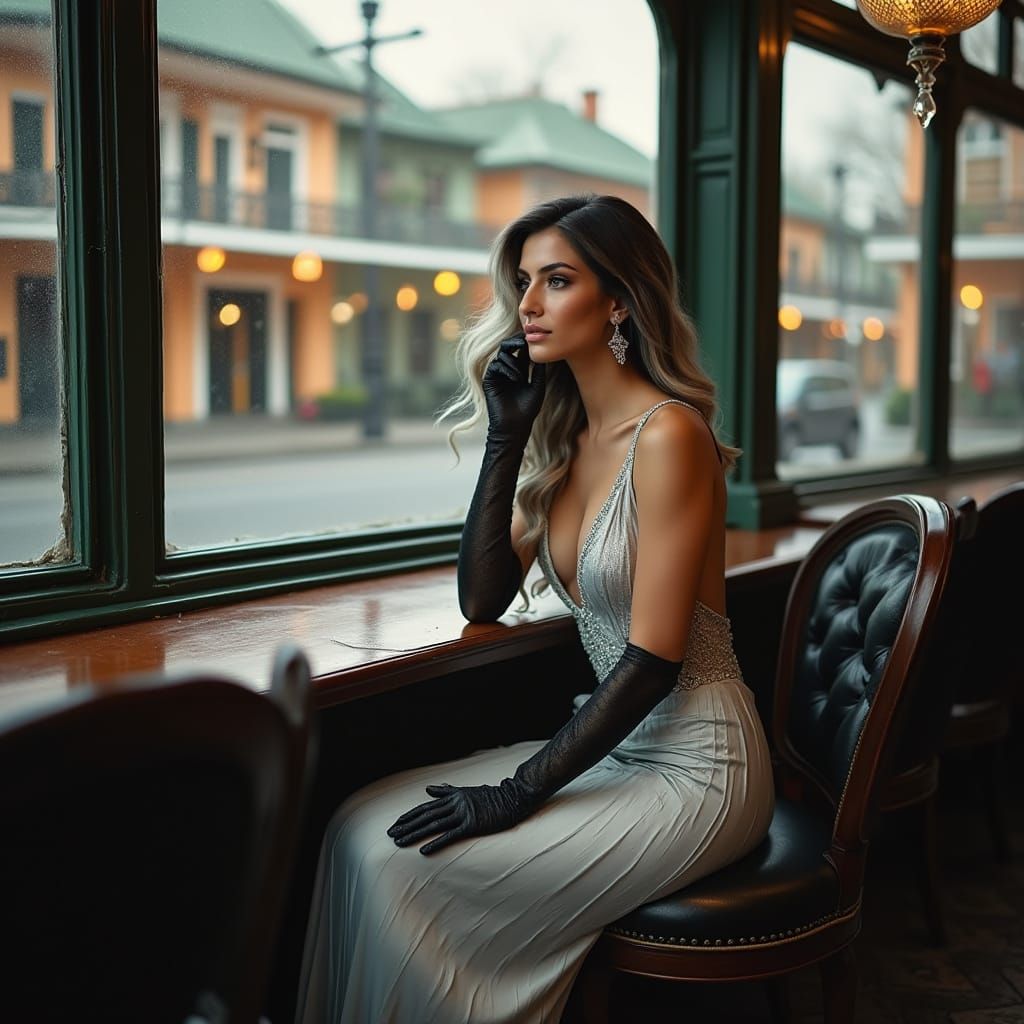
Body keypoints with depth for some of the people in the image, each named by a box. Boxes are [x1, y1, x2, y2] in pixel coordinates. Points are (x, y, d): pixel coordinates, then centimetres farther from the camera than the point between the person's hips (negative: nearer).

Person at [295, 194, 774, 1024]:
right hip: (615, 746, 8)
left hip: (693, 770, -7)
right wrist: (506, 436, -3)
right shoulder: (564, 437, 7)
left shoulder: (666, 434, -18)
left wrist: (519, 793, -18)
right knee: (365, 824, -5)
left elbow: (653, 658, -20)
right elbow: (483, 600, 4)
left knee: (405, 864, -16)